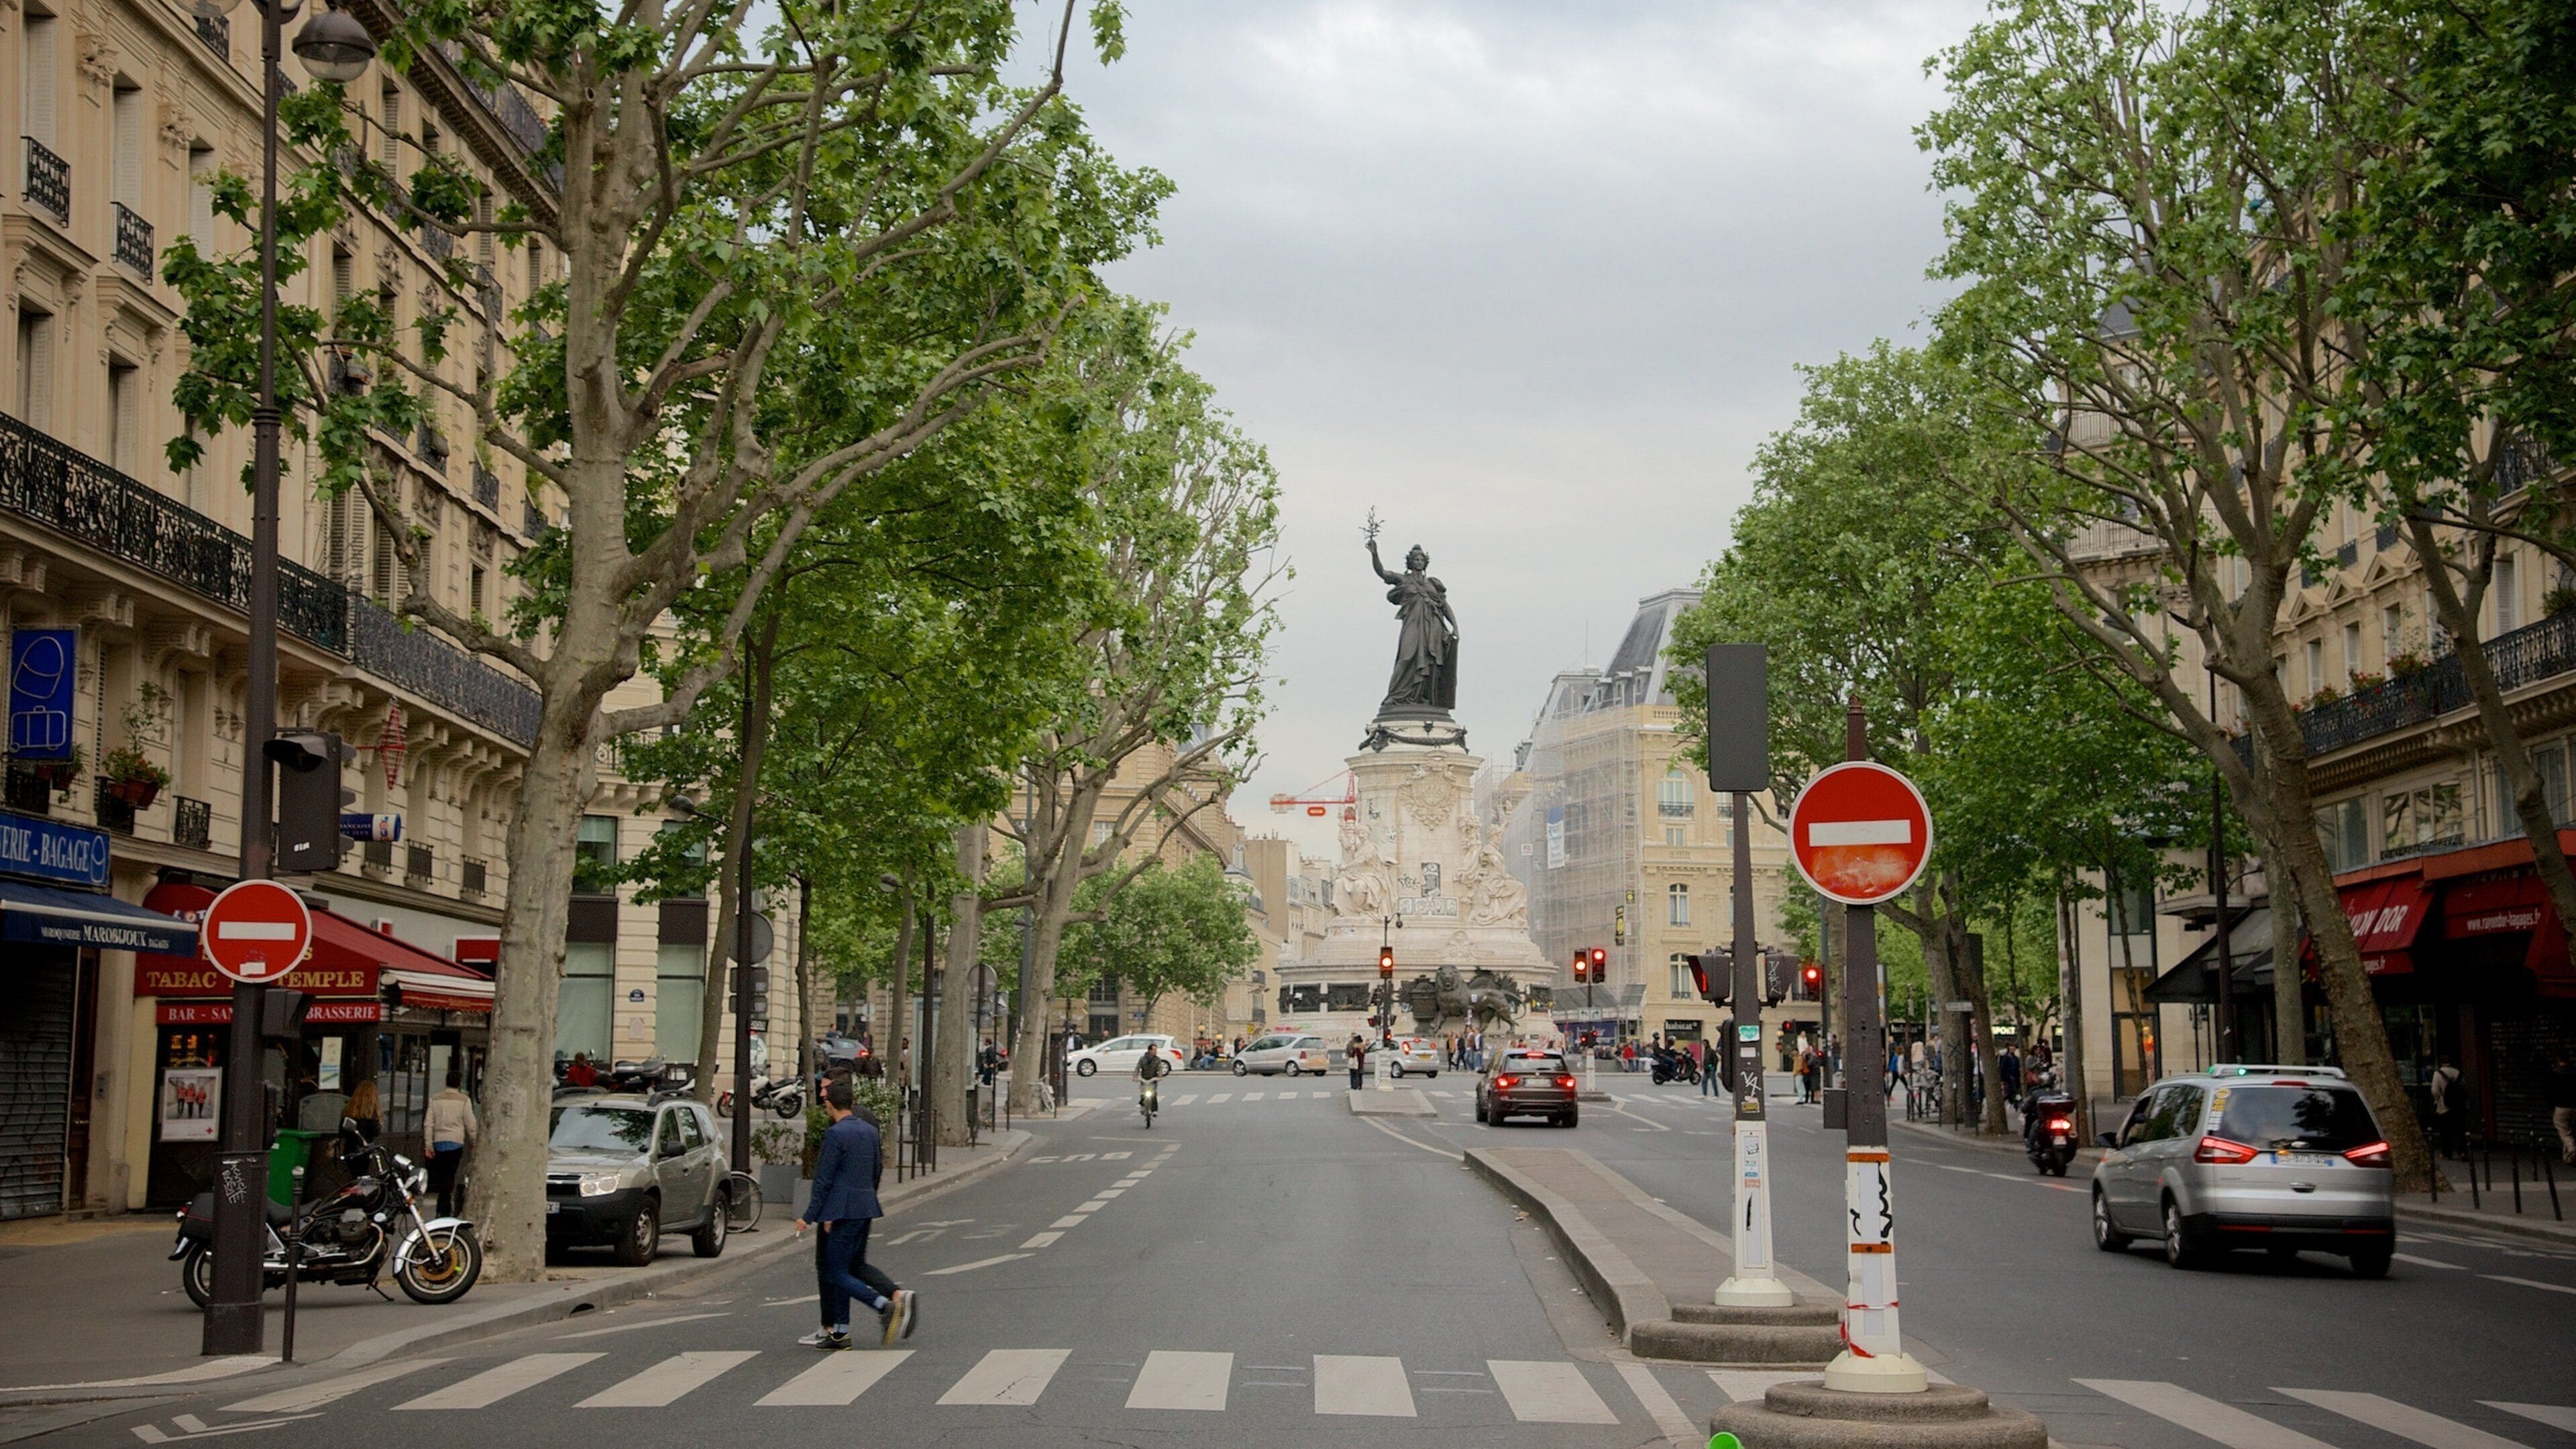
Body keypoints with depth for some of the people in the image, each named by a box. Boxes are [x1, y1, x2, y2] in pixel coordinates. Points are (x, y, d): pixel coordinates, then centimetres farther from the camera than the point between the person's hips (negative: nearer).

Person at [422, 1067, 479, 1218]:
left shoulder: (435, 1099, 7)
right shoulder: (464, 1100, -3)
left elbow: (428, 1124, 4)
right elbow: (471, 1125, -3)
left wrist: (429, 1146, 7)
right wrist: (474, 1144, 9)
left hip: (438, 1144, 3)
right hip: (455, 1143, -3)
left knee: (442, 1177, 12)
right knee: (449, 1177, -3)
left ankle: (443, 1211, 16)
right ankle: (445, 1210, -8)